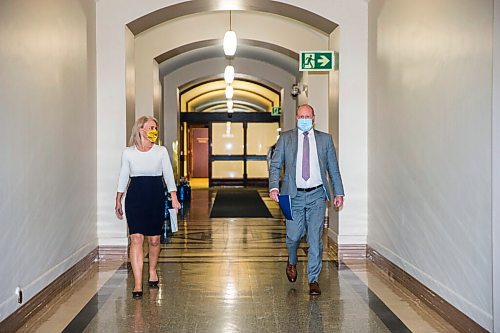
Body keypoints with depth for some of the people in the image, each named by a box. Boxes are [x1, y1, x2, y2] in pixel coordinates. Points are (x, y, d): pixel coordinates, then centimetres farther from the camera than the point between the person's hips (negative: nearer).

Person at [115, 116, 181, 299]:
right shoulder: (128, 152, 3)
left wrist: (174, 198, -4)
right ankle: (138, 283, -10)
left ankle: (152, 270, 35)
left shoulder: (161, 151, 3)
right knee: (136, 238, -11)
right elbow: (123, 177, 10)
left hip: (156, 197, 1)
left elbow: (168, 175, 4)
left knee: (154, 239, 7)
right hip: (135, 197, -1)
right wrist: (118, 201, 11)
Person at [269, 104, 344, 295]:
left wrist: (338, 193, 9)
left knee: (315, 238, -2)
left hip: (316, 195, 0)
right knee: (294, 235, 3)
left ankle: (313, 279, 7)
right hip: (294, 195, 0)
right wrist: (274, 187, -12)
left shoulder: (325, 139, 8)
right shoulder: (285, 138, 6)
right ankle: (292, 262, 36)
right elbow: (275, 165, 3)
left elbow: (333, 168, 12)